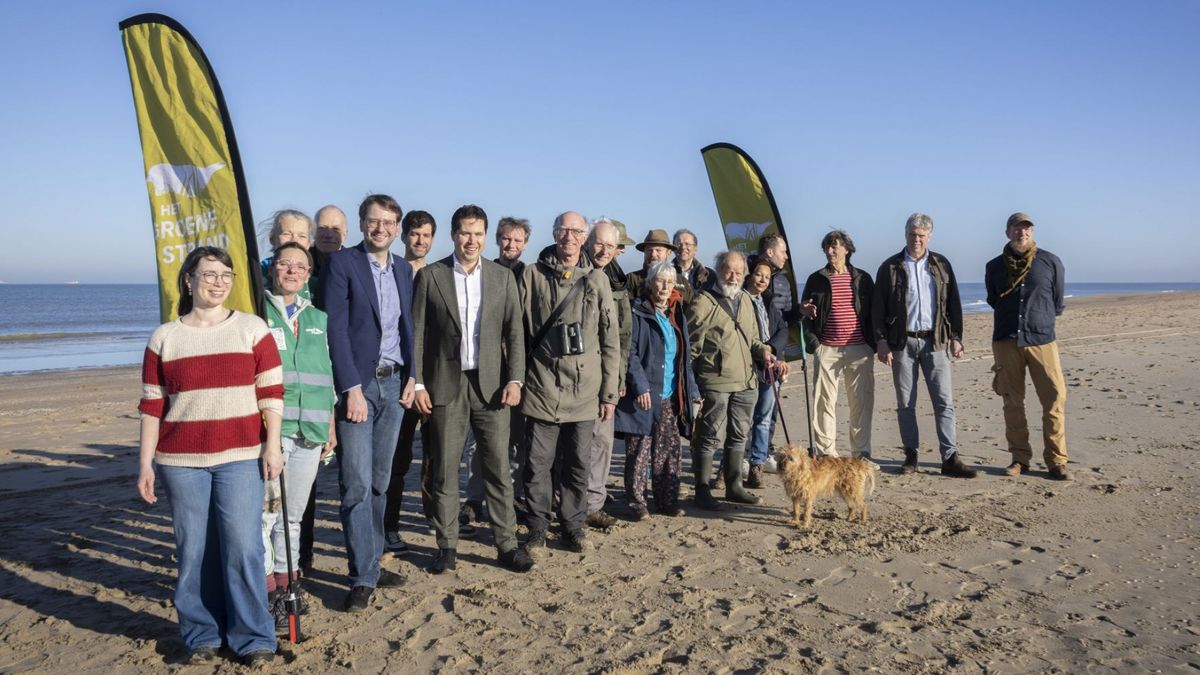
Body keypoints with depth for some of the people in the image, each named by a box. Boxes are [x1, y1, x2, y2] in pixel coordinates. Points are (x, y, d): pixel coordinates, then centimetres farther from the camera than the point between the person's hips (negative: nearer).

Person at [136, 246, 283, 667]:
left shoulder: (252, 328, 3)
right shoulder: (164, 337, 6)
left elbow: (271, 392, 1)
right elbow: (152, 406, 7)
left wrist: (272, 446, -5)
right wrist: (145, 464, 4)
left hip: (240, 457, -1)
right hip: (181, 461, 2)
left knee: (242, 547, -5)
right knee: (193, 550, 6)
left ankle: (253, 637, 8)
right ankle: (202, 635, 21)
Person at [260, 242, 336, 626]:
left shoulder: (316, 318, 16)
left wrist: (331, 425, 16)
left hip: (309, 431, 5)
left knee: (294, 513, 11)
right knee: (266, 510, -5)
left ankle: (285, 582, 23)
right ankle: (267, 589, 7)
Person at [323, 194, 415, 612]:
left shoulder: (403, 270, 13)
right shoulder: (342, 263, -5)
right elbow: (337, 329, -11)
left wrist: (412, 376, 7)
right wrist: (352, 388, -15)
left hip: (393, 383, 6)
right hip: (357, 383, -5)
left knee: (380, 481, 12)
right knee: (357, 483, -5)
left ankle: (372, 562, 23)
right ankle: (363, 577, 1)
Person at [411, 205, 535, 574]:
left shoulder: (503, 277, 6)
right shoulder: (430, 276, 2)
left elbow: (515, 332, 4)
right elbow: (417, 334, 1)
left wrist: (515, 379, -6)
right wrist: (417, 383, -5)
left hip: (491, 384, 1)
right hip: (445, 385, -1)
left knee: (499, 469, 3)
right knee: (444, 471, 5)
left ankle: (507, 543, 13)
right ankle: (447, 547, 17)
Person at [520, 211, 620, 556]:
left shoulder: (597, 280, 5)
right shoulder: (532, 275, 2)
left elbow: (611, 342, 5)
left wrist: (609, 392, 2)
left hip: (584, 391, 1)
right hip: (541, 388, -1)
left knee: (577, 463, 10)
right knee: (538, 463, 4)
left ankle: (574, 526, 24)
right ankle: (538, 528, 18)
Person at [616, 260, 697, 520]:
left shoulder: (675, 315, 15)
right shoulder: (638, 314, -5)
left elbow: (684, 358, 18)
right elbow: (630, 352, -11)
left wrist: (692, 390, 12)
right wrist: (640, 386, -19)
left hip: (671, 398, 6)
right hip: (644, 396, -6)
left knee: (669, 451, 9)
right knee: (640, 451, -1)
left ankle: (667, 499, 19)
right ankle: (636, 502, 9)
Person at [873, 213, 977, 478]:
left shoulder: (941, 265, 10)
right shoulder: (890, 267, 4)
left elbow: (953, 303, 11)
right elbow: (878, 307, 2)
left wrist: (956, 337, 4)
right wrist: (881, 341, -6)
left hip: (935, 340, 1)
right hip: (902, 342, -1)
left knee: (944, 401, -4)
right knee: (905, 403, 4)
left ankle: (950, 458, -3)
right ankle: (911, 455, 14)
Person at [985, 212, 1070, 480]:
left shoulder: (1050, 262, 5)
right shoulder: (995, 266, 9)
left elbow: (1058, 304, 14)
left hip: (1042, 339, -1)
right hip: (1006, 340, 2)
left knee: (1055, 399, -7)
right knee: (1012, 402, 4)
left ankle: (1056, 461, 1)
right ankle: (1020, 458, 13)